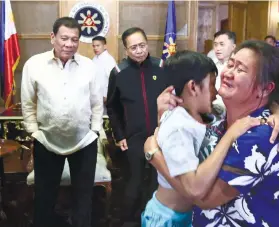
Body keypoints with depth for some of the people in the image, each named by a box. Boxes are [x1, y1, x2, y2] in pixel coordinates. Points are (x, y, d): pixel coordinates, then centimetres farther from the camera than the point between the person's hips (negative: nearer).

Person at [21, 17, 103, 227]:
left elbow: (97, 103, 4)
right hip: (46, 142, 0)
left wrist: (95, 130, 1)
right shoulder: (34, 64, -6)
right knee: (45, 195, 16)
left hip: (84, 142, 1)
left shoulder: (89, 65, -2)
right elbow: (28, 103, 1)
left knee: (84, 195, 15)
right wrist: (34, 131, -2)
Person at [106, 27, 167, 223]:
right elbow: (112, 107, 5)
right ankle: (128, 218, 30)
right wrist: (119, 135, 2)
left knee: (159, 180, 14)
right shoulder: (118, 72, -4)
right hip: (134, 138, -1)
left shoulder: (161, 67, -3)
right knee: (136, 182, 9)